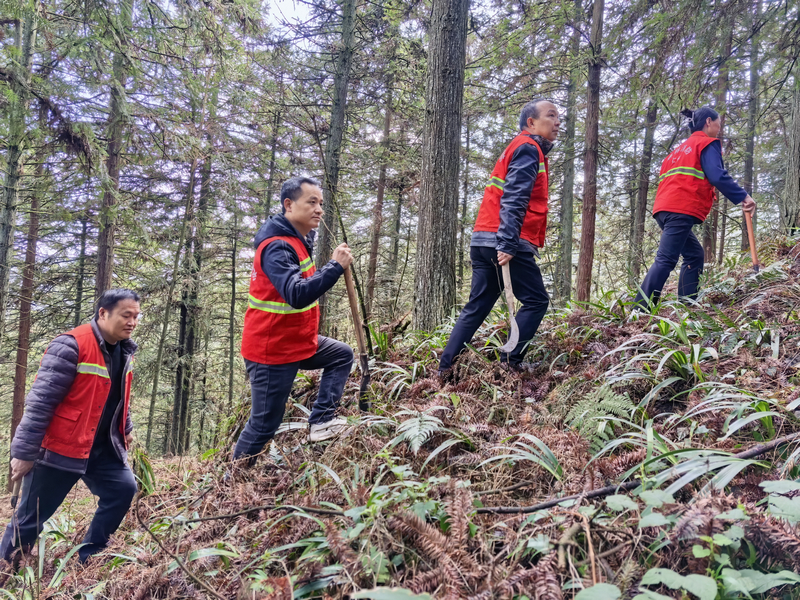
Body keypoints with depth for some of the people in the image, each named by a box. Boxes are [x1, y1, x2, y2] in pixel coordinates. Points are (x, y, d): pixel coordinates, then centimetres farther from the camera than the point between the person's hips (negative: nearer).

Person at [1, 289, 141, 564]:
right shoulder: (71, 346, -21)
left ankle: (87, 558, 13)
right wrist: (25, 451, -20)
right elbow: (40, 402, -21)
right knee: (30, 517, 4)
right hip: (59, 448, -7)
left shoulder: (124, 350, 4)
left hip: (103, 447, 7)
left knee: (123, 489, -2)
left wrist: (125, 429, 22)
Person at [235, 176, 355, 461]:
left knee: (342, 355, 17)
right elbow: (297, 296, -37)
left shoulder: (299, 238, 6)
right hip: (272, 351, -9)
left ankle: (322, 420, 11)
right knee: (264, 425, 2)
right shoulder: (277, 247, -24)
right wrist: (335, 267, -38)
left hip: (298, 341, 9)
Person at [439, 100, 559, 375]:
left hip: (484, 240, 9)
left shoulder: (518, 148, 27)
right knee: (536, 301, 0)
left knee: (477, 307, 9)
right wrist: (508, 244, -26)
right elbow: (514, 199, -18)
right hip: (506, 242, -9)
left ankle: (444, 368, 6)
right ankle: (510, 363, -5)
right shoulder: (528, 148, -4)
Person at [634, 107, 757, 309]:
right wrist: (742, 197, -11)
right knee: (665, 260, -16)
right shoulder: (708, 143, 6)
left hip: (666, 208, 9)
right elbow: (717, 177, -11)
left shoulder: (682, 148, 32)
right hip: (681, 210, -9)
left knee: (695, 254, 15)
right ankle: (640, 310, -24)